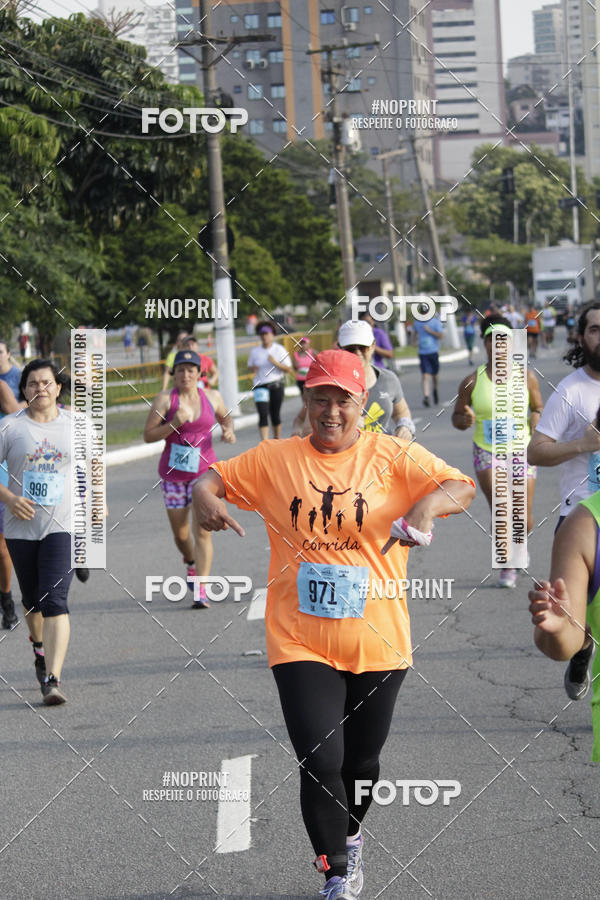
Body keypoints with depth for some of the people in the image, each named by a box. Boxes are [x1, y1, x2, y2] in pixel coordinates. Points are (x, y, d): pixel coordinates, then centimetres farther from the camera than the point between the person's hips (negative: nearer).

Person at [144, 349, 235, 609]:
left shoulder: (212, 397, 1)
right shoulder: (165, 399, -7)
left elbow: (225, 417, 22)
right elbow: (148, 436, -9)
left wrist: (229, 430, 1)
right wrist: (173, 424, -23)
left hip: (204, 471, 0)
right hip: (173, 474, 0)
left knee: (202, 531, -12)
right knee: (180, 534, 9)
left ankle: (200, 591, -12)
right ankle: (191, 562, 43)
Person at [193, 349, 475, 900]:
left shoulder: (393, 456, -1)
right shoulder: (275, 459, 4)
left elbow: (462, 488, -8)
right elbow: (213, 478, 10)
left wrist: (427, 504, -30)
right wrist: (205, 498, -14)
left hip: (377, 643, 1)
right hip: (300, 642, -1)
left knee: (362, 760, 15)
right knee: (320, 761, -11)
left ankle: (351, 836, 46)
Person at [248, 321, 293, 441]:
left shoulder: (279, 349, 0)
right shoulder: (255, 351, 6)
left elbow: (289, 369, -2)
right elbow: (250, 366, 18)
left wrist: (276, 363, -18)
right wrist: (253, 368, -6)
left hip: (276, 385, 0)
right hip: (260, 386, 0)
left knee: (275, 414, 8)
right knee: (263, 414, -14)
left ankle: (277, 439, 26)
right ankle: (264, 442, -20)